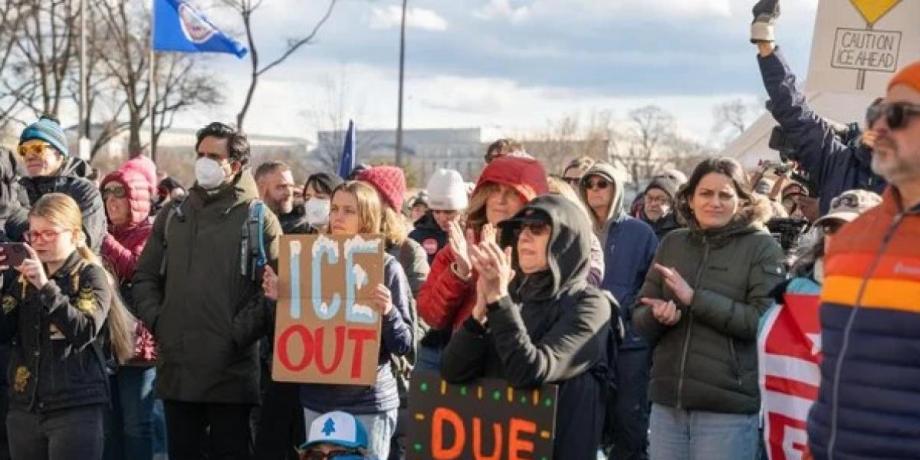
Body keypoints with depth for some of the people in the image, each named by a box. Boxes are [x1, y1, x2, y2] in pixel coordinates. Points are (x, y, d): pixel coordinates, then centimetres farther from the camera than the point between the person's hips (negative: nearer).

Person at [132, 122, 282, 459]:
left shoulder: (258, 220, -2)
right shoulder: (172, 217, 14)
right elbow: (145, 277, 15)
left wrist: (240, 332, -16)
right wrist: (157, 320, 0)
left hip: (232, 371, -5)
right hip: (176, 369, 5)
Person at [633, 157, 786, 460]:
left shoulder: (762, 247, -2)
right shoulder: (672, 244, 10)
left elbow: (763, 320, -13)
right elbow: (640, 319, 10)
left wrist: (695, 298, -17)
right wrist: (657, 315, -12)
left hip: (728, 407, -4)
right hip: (667, 401, 4)